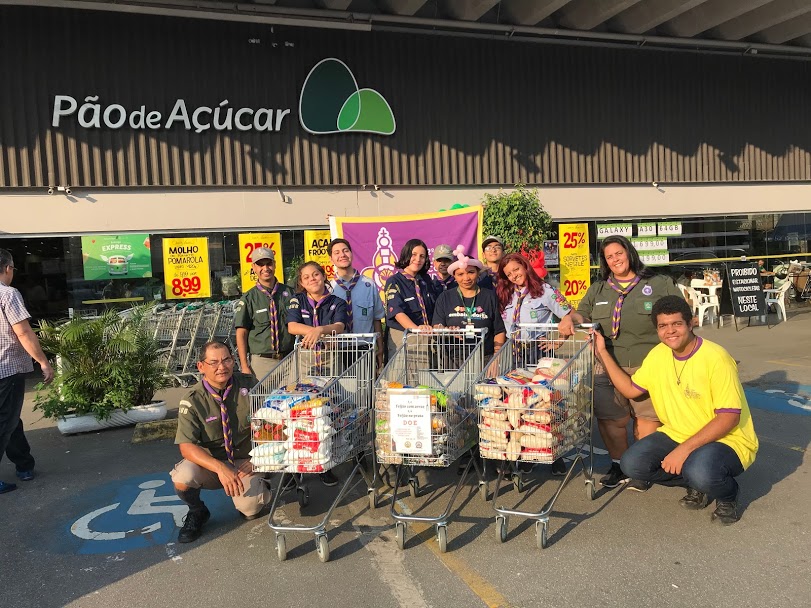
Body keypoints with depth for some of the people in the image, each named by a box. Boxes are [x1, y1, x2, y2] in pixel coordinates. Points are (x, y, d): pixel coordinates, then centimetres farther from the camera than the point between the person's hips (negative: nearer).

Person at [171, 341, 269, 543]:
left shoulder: (248, 385, -9)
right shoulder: (192, 401, -14)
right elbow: (186, 446, -21)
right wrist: (220, 468, -36)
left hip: (245, 460, 0)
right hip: (209, 461, 1)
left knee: (250, 509, -24)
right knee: (182, 478, -30)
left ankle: (259, 488, 14)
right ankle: (197, 513, 4)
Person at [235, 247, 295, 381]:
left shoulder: (288, 293, 8)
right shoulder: (248, 299, 1)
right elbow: (241, 333, 0)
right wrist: (245, 366, -7)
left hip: (289, 359, 2)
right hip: (261, 361, -2)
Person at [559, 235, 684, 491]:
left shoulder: (660, 284, 8)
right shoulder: (597, 290, 19)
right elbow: (583, 315, 12)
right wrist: (570, 319, -12)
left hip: (648, 366, -2)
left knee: (647, 419, -2)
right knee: (611, 419, 3)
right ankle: (618, 466, 21)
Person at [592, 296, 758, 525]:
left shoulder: (716, 358, -20)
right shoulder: (658, 355, 0)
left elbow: (729, 418, -22)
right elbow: (631, 389, 9)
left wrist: (684, 449, -28)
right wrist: (603, 352, 2)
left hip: (726, 440, -6)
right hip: (677, 435, 6)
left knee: (700, 470, -37)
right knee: (632, 463, -14)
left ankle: (728, 496, 1)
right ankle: (698, 484, 9)